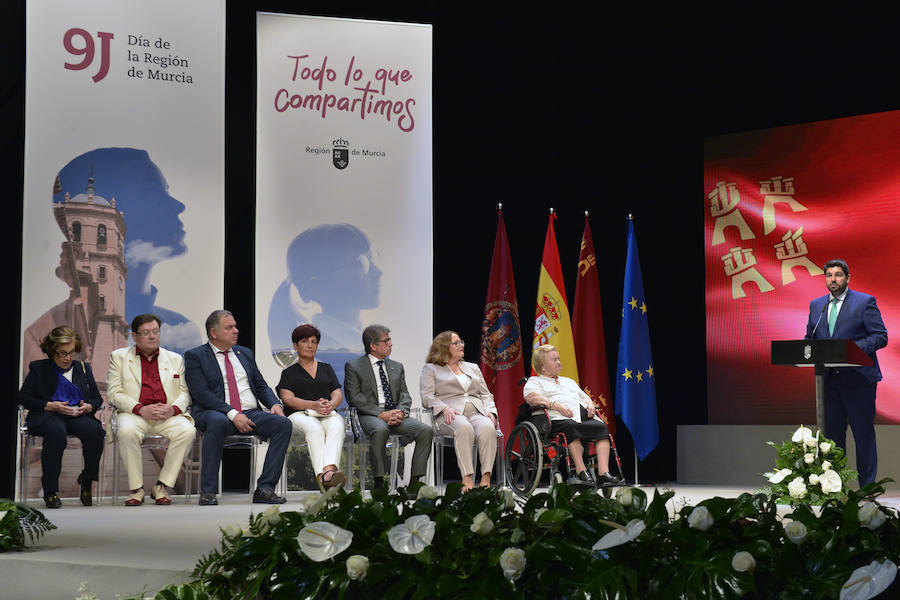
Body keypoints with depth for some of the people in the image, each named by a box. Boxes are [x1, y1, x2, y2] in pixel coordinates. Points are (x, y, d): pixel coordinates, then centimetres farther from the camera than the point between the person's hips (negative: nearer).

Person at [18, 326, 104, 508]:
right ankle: (50, 491, -32)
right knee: (56, 431, -40)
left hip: (79, 416, 3)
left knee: (95, 430, -33)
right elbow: (23, 397, 5)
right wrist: (50, 405, -10)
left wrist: (88, 406, -3)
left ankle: (87, 479, -11)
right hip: (47, 416, -3)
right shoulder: (38, 368, 13)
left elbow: (97, 398, 22)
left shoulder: (83, 368, 22)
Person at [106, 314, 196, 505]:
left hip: (168, 415, 2)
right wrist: (141, 409, -13)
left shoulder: (174, 359, 19)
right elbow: (113, 394, 3)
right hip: (134, 414, -2)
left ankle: (162, 486, -17)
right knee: (127, 432, -36)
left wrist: (174, 408, -9)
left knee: (187, 431, -30)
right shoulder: (119, 357, 12)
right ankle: (136, 488, -20)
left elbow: (185, 393, 15)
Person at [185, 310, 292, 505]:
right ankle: (207, 492, -33)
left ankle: (265, 488, -23)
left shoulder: (245, 354, 23)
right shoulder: (195, 356, 5)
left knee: (283, 423, -22)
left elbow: (261, 386, 23)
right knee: (218, 422, -40)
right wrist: (233, 414, -20)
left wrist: (275, 404, 0)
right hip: (215, 413, -5)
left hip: (251, 414, 5)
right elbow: (201, 394, -8)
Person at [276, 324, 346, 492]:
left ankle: (329, 470, -60)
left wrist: (330, 404, -11)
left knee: (337, 426, -35)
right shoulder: (288, 372, 17)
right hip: (300, 414, -2)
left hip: (328, 414, 2)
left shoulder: (326, 368, 27)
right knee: (314, 428, -38)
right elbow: (288, 399, 1)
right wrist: (314, 405, -17)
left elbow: (337, 394, 16)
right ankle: (321, 474, -55)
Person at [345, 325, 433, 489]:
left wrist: (400, 412, -9)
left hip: (396, 415, 5)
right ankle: (379, 482, -33)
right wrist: (382, 414, -15)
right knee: (380, 430, -40)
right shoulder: (354, 367, 7)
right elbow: (354, 398, -5)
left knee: (425, 430, -22)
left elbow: (405, 395, 15)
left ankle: (414, 481, -20)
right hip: (371, 416, -5)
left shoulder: (397, 367, 23)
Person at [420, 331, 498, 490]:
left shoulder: (473, 368, 31)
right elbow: (427, 396, 3)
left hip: (477, 412, 4)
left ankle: (486, 477, -40)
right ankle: (467, 478, -44)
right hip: (452, 416, -4)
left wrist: (490, 411, 3)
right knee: (464, 428, -40)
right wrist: (445, 409, -15)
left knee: (488, 428, -34)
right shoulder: (431, 369, 16)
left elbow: (485, 394, 24)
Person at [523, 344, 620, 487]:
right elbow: (532, 397, -3)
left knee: (601, 427, -27)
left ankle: (603, 472, -39)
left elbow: (584, 396, 36)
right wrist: (556, 405, -16)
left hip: (584, 415, 6)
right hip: (559, 418, -6)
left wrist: (590, 404, 10)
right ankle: (581, 471, -46)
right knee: (571, 427, -41)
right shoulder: (534, 381, 17)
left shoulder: (569, 381, 40)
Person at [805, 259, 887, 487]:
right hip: (829, 380, 5)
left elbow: (880, 336, -7)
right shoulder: (816, 305, 14)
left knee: (863, 433, -1)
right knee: (832, 433, 8)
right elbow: (809, 338, 18)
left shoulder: (865, 302, -2)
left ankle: (867, 486, 5)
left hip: (858, 379, -5)